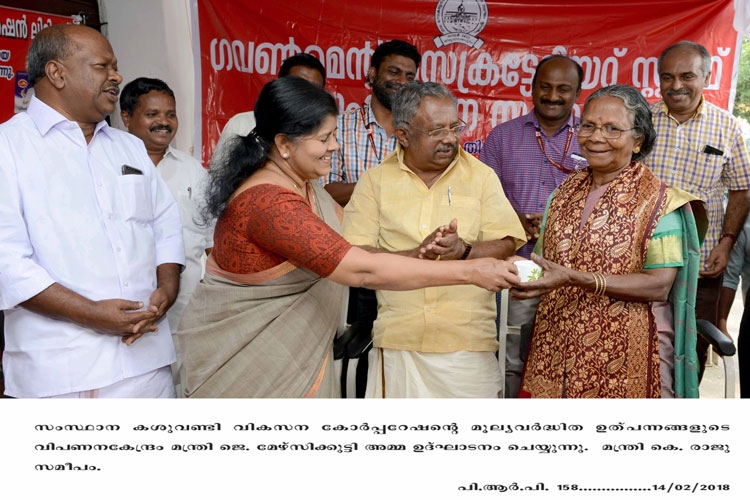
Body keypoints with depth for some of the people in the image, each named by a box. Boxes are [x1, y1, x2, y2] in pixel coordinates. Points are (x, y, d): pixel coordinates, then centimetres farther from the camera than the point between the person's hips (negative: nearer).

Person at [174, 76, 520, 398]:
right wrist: (469, 272, -29)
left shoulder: (301, 184, 3)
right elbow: (361, 270, -33)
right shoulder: (267, 201, -29)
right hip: (243, 360, -9)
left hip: (292, 353, 9)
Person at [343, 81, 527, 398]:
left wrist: (464, 251, -20)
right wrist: (416, 254, -20)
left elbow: (506, 245, 0)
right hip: (398, 342, 0)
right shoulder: (375, 181, 4)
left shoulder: (481, 176, 7)